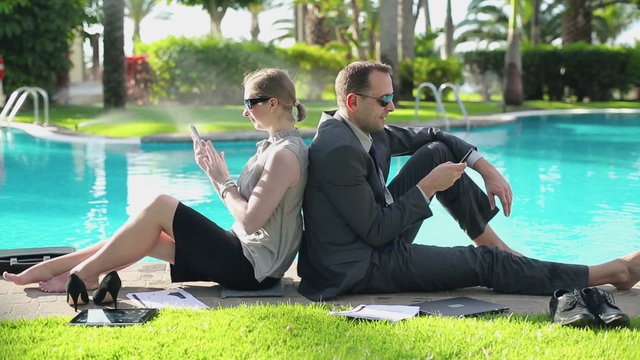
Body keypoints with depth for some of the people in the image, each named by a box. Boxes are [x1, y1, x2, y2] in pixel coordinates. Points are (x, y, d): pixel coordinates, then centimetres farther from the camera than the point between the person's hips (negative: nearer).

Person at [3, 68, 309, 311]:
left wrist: (223, 181, -11)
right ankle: (42, 271, 8)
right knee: (146, 237, 3)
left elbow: (249, 220, -24)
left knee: (161, 205, -12)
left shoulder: (285, 154, -19)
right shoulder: (272, 145, 13)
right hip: (245, 253, 9)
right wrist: (213, 171, 2)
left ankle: (83, 274, 0)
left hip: (253, 268, -9)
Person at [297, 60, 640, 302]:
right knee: (483, 262, -10)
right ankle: (612, 272, -1)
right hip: (359, 268, -9)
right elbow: (376, 231, -25)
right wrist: (428, 187, -19)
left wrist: (485, 167, 3)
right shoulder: (339, 151, -26)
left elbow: (430, 137, 13)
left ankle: (499, 247, 13)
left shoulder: (365, 129, 1)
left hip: (376, 237, 9)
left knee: (437, 152, 6)